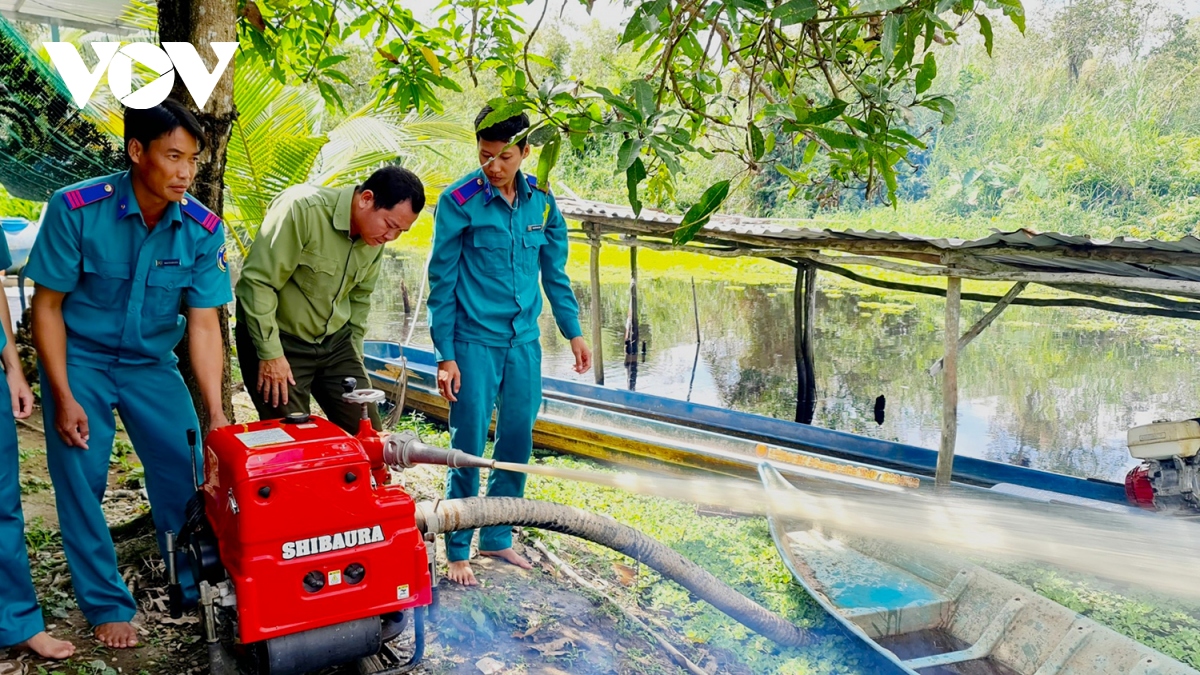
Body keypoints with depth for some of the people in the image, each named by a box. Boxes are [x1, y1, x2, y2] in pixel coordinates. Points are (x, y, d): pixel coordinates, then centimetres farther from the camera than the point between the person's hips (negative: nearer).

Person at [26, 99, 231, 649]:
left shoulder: (203, 228, -14)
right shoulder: (75, 209, -21)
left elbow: (203, 323, -13)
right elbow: (48, 305, -12)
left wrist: (215, 415, -19)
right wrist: (63, 397, -15)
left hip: (151, 363, 2)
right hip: (79, 359, -2)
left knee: (186, 474, -3)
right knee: (80, 483, -1)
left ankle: (200, 589, 16)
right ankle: (106, 605, 16)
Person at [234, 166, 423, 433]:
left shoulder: (375, 235, 0)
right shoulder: (303, 208, -23)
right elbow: (257, 282, -22)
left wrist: (354, 355, 13)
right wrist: (270, 353, -20)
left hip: (335, 342, 6)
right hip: (279, 340, -6)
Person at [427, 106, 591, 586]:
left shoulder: (541, 199, 3)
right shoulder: (459, 202, -10)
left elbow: (554, 271, 13)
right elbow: (442, 284, -7)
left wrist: (573, 331, 11)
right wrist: (445, 356, -9)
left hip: (524, 340, 5)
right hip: (475, 342, -5)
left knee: (517, 443, 11)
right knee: (469, 447, 0)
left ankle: (497, 539, 28)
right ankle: (457, 550, 16)